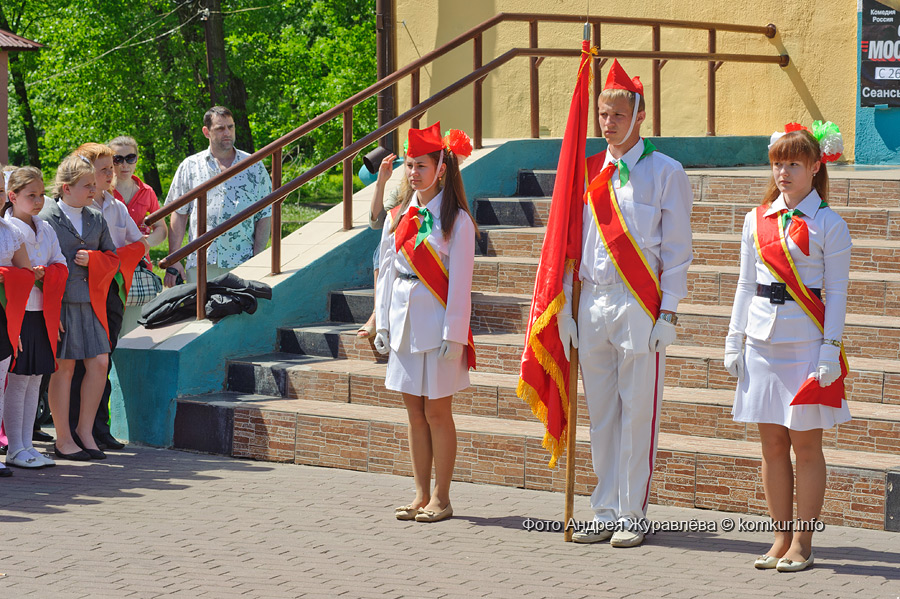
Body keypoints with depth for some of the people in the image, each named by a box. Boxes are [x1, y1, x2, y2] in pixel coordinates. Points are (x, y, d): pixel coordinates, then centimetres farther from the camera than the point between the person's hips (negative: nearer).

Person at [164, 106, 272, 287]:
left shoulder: (254, 167, 9)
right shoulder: (190, 167, 10)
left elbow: (265, 216, 8)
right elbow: (179, 214, 10)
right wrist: (173, 261, 2)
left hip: (242, 264, -1)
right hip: (200, 264, 1)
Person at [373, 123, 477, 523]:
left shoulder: (456, 220, -6)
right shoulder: (398, 217, 10)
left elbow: (459, 282, -9)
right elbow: (386, 272, 13)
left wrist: (453, 335, -13)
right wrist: (382, 324, 7)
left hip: (437, 326, -5)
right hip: (404, 324, 5)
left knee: (436, 412, -1)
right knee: (415, 412, 9)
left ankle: (441, 498, 7)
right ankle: (421, 494, 15)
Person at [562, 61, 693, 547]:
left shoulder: (665, 172, 0)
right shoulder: (589, 172, 12)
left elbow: (676, 249, -2)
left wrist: (668, 312, -9)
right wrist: (565, 306, 9)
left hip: (640, 306, -4)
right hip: (592, 302, 5)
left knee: (637, 413, -2)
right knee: (600, 414, 8)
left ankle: (631, 515, 5)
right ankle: (605, 512, 15)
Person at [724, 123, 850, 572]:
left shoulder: (827, 224, -3)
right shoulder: (757, 219, 10)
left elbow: (836, 293, -4)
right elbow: (746, 283, 14)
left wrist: (830, 349, -10)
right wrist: (735, 341, 9)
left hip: (806, 340, -4)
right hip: (763, 340, 4)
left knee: (805, 444, 1)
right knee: (772, 443, 6)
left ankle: (801, 543, 8)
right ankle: (781, 538, 15)